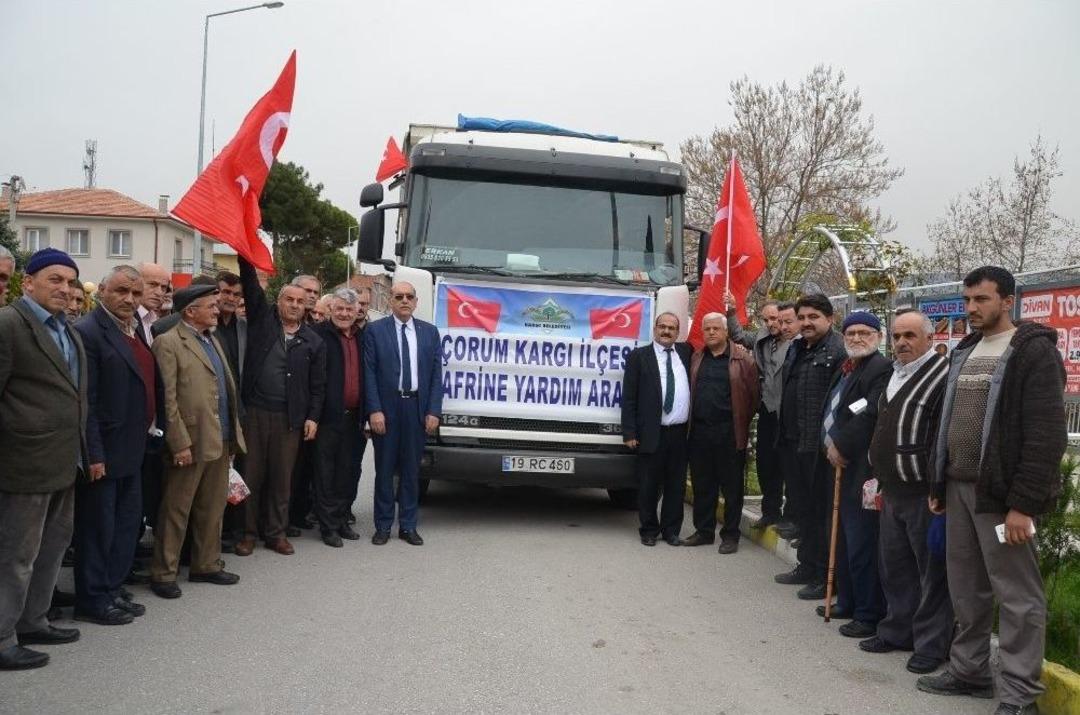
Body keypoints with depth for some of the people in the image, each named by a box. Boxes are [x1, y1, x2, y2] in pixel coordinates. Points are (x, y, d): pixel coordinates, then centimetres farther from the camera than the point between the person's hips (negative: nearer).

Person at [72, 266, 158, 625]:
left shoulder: (136, 331, 11)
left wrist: (154, 424, 9)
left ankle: (113, 588, 29)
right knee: (97, 526, 4)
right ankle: (92, 600, 16)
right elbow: (85, 401, -18)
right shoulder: (88, 332, -14)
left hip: (132, 451, 9)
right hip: (103, 453, -8)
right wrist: (93, 455, -20)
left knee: (127, 523, 16)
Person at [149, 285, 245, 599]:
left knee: (212, 508, 15)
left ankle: (206, 565, 26)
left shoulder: (212, 341, 16)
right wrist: (180, 443, -17)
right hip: (191, 442, -8)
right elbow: (168, 399, -14)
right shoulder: (168, 343, -9)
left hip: (221, 441, 8)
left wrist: (233, 434, 13)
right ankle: (163, 573, 12)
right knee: (176, 511, 2)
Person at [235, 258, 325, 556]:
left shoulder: (313, 342, 7)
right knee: (251, 474, 5)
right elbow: (251, 285, -1)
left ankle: (276, 532, 19)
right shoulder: (262, 321, 7)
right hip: (254, 411, 0)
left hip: (290, 417, 1)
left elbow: (317, 385, 7)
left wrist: (313, 417, 0)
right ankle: (248, 532, 15)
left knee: (282, 477, 7)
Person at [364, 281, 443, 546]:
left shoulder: (430, 332, 9)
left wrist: (433, 411, -2)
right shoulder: (375, 330, 1)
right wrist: (374, 410, -11)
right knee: (385, 469, 6)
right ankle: (383, 526, 15)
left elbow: (436, 374, 6)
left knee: (411, 469, 9)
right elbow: (369, 373, -3)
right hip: (386, 409, -2)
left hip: (417, 408, 2)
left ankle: (408, 526, 18)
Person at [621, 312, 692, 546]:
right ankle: (649, 530, 19)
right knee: (649, 485, 6)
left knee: (676, 485, 10)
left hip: (681, 433, 3)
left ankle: (671, 530, 22)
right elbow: (629, 397, -2)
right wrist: (629, 433, -8)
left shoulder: (686, 352, 11)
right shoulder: (639, 356, 1)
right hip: (651, 433, -3)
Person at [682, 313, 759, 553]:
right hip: (700, 431, 4)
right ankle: (704, 531, 22)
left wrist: (742, 421, 0)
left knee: (731, 485, 3)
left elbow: (753, 393, -4)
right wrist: (692, 420, 10)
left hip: (729, 432, -4)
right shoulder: (697, 358, 11)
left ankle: (730, 534, 12)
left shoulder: (741, 358, -3)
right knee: (702, 484, 11)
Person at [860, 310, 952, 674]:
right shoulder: (895, 376, 16)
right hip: (893, 493, 9)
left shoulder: (943, 374, -13)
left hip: (924, 494, -9)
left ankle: (932, 645, 11)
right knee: (894, 568, 16)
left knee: (932, 572, 2)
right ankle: (897, 631, 29)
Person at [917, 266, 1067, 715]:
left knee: (1018, 597, 2)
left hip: (1000, 493, -7)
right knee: (967, 589, 15)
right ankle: (969, 670, 27)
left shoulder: (1034, 351, -9)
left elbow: (1047, 435, -15)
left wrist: (1023, 503, -19)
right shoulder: (964, 352, 15)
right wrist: (940, 486, 16)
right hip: (959, 488, 7)